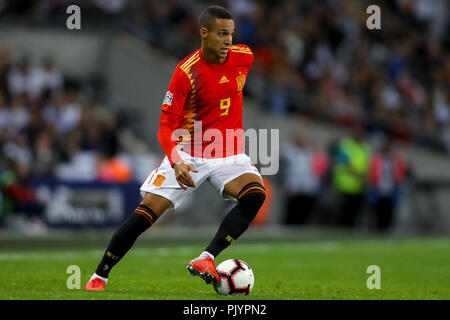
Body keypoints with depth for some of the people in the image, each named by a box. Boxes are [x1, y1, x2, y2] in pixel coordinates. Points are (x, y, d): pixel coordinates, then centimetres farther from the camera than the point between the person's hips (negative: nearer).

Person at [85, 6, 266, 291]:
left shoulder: (243, 57, -6)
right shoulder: (186, 72, -17)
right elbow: (166, 127, -17)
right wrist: (177, 163, -34)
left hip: (229, 154, 3)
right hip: (187, 154, -3)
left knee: (256, 194, -27)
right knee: (147, 211, -11)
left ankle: (206, 259, -30)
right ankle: (99, 276, 5)